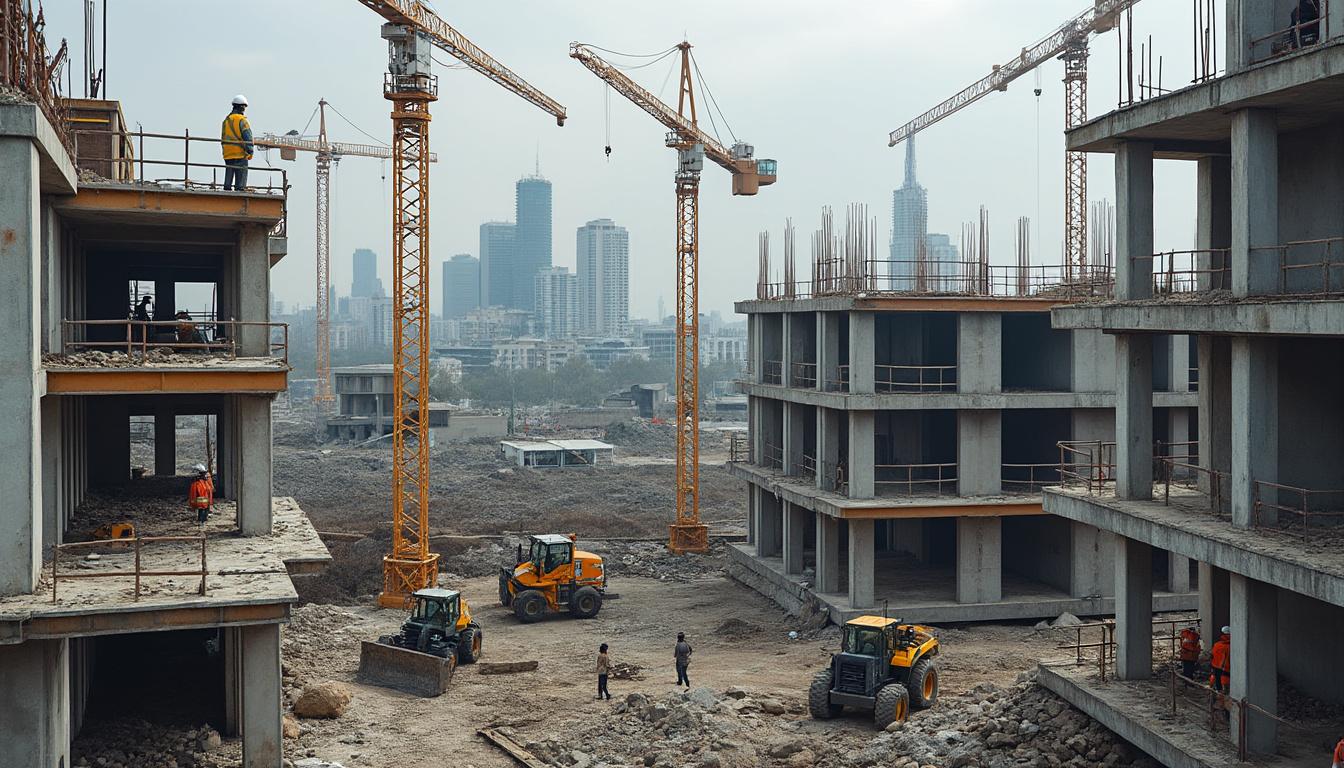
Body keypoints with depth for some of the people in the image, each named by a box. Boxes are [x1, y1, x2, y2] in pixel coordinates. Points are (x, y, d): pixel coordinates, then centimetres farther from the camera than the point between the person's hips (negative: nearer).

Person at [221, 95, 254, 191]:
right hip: (240, 155, -7)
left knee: (228, 181, 12)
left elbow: (223, 139, 18)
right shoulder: (242, 120, -9)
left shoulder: (226, 120, 13)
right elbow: (248, 138, -14)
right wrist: (250, 152, -7)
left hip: (227, 155, 7)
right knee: (240, 183, -6)